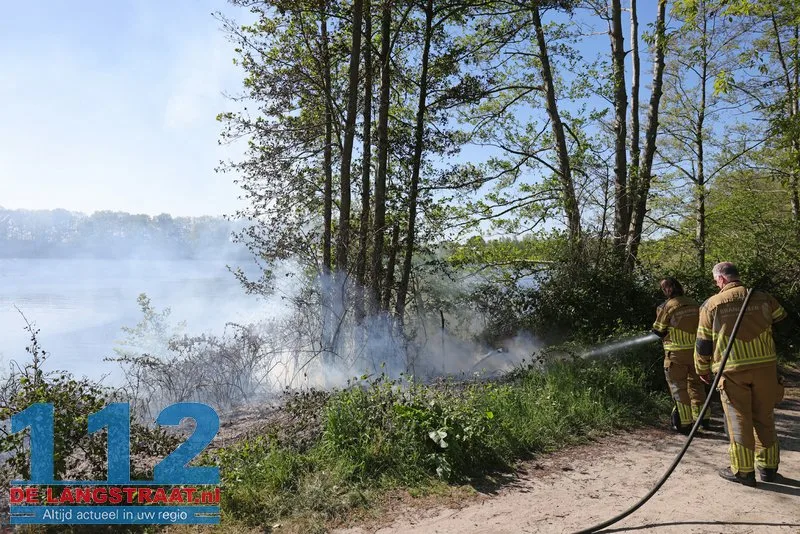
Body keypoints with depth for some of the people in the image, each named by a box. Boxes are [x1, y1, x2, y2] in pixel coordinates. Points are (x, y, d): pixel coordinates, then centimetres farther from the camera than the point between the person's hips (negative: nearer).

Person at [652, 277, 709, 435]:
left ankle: (685, 423, 5)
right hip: (695, 349, 5)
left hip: (677, 352, -5)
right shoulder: (693, 304, 3)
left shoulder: (667, 306, -12)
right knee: (695, 384, 19)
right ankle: (703, 417, 26)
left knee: (679, 387, 4)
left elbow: (658, 330, -4)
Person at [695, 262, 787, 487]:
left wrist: (702, 369, 13)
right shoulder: (764, 298, 5)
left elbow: (703, 342, 2)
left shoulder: (712, 304, -2)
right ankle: (768, 467, 25)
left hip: (732, 371, -3)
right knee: (765, 419, 15)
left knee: (739, 420, 5)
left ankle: (743, 471, 9)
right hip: (765, 367, 3)